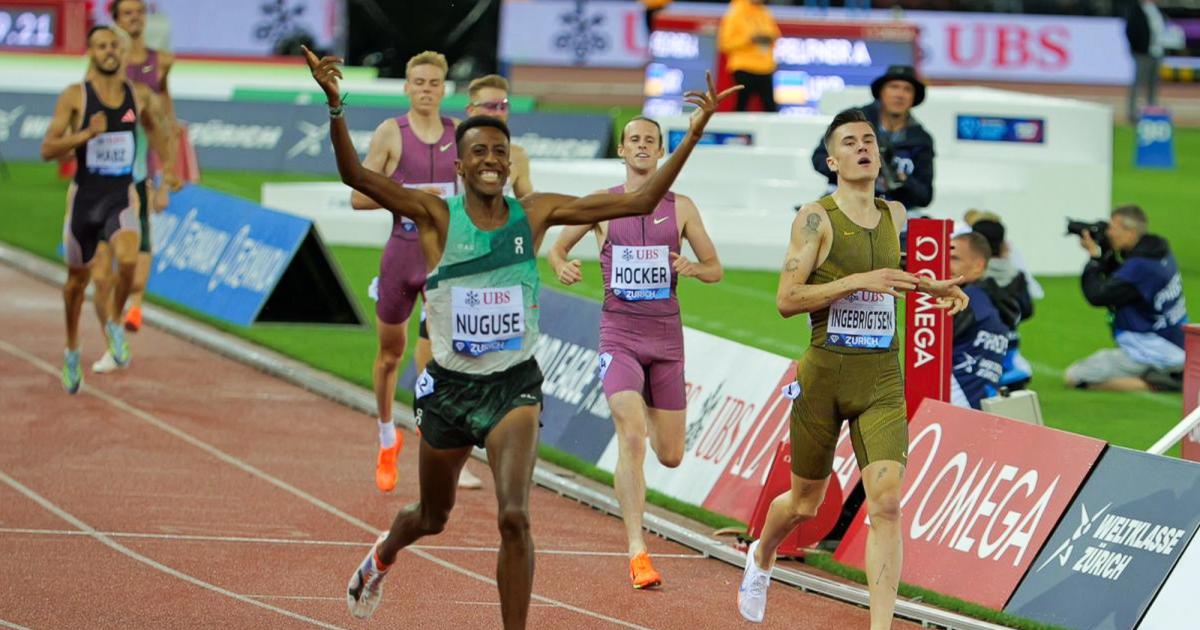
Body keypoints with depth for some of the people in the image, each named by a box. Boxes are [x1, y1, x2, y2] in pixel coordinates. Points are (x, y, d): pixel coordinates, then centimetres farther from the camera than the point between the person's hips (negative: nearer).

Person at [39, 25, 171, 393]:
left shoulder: (136, 95, 2)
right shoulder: (75, 96, -8)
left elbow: (155, 128, 24)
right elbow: (47, 149, -13)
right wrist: (86, 134, -26)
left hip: (122, 197, 1)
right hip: (85, 197, -1)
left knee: (128, 260, -27)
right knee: (78, 278, 13)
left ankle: (114, 322, 0)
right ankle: (72, 351, 35)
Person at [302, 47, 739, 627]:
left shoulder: (535, 214, -3)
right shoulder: (436, 216, -9)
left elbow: (642, 200, -2)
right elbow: (355, 175, -23)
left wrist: (695, 131, -9)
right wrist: (336, 106, -39)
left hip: (515, 384, 0)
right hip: (450, 384, 0)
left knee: (515, 518, -19)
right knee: (432, 517, 20)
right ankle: (382, 556, 56)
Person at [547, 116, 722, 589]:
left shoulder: (681, 208, 5)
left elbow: (716, 269, 10)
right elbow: (556, 249, 14)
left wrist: (692, 268, -12)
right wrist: (562, 267, -10)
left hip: (666, 335, 2)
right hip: (619, 333, -2)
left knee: (670, 456, 7)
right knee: (631, 439, -20)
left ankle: (647, 414, 45)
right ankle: (637, 552, -20)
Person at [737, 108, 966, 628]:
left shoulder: (894, 215, 10)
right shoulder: (815, 218, -8)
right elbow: (786, 300, -16)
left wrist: (930, 288, 16)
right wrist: (860, 281, -23)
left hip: (882, 380, 3)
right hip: (824, 375, -3)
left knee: (887, 502, -14)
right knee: (805, 504, 13)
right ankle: (760, 557, 47)